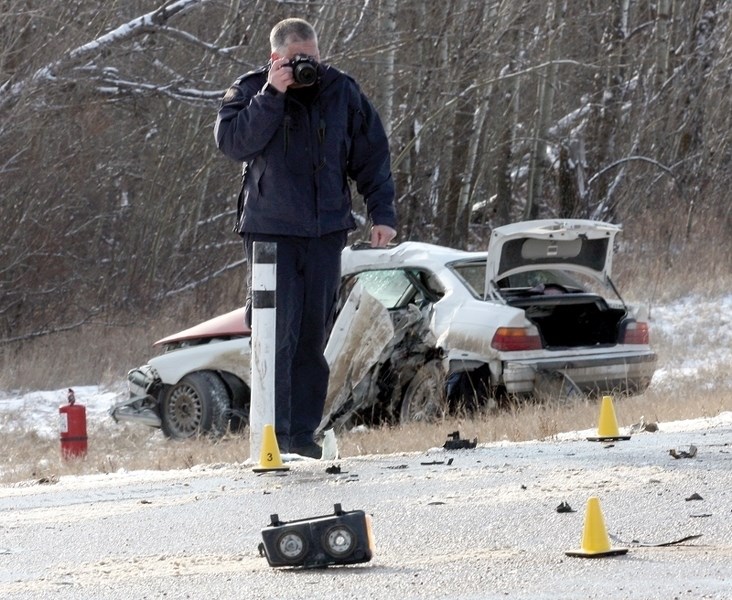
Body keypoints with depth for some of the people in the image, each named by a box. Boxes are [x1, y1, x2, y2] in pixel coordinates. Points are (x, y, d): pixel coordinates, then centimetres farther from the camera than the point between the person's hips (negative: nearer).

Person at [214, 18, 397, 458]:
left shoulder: (342, 92, 6)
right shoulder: (250, 92, 0)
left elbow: (372, 154, 11)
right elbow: (232, 141, -17)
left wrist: (382, 212, 5)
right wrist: (271, 96, -21)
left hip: (326, 230, 3)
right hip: (271, 230, -3)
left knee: (314, 335, 4)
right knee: (277, 334, -10)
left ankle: (303, 433, 11)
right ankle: (273, 433, -8)